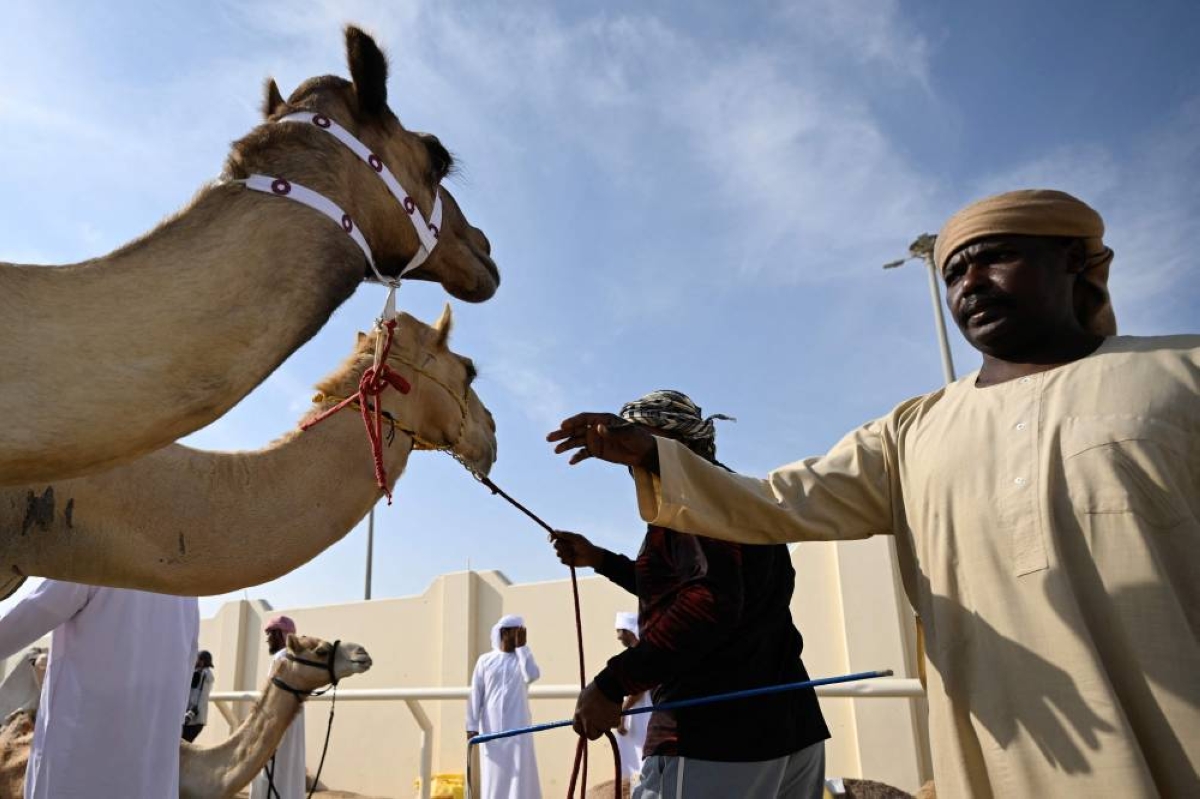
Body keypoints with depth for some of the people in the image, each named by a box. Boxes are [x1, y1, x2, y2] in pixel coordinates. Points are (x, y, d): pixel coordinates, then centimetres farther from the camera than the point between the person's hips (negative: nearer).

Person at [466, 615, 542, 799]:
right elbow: (475, 694, 2)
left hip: (517, 728, 0)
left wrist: (522, 646, -11)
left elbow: (533, 675, -17)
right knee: (494, 776, 4)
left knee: (519, 775, -4)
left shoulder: (523, 658, 5)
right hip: (492, 728, 0)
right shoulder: (485, 660, 4)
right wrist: (472, 726, -5)